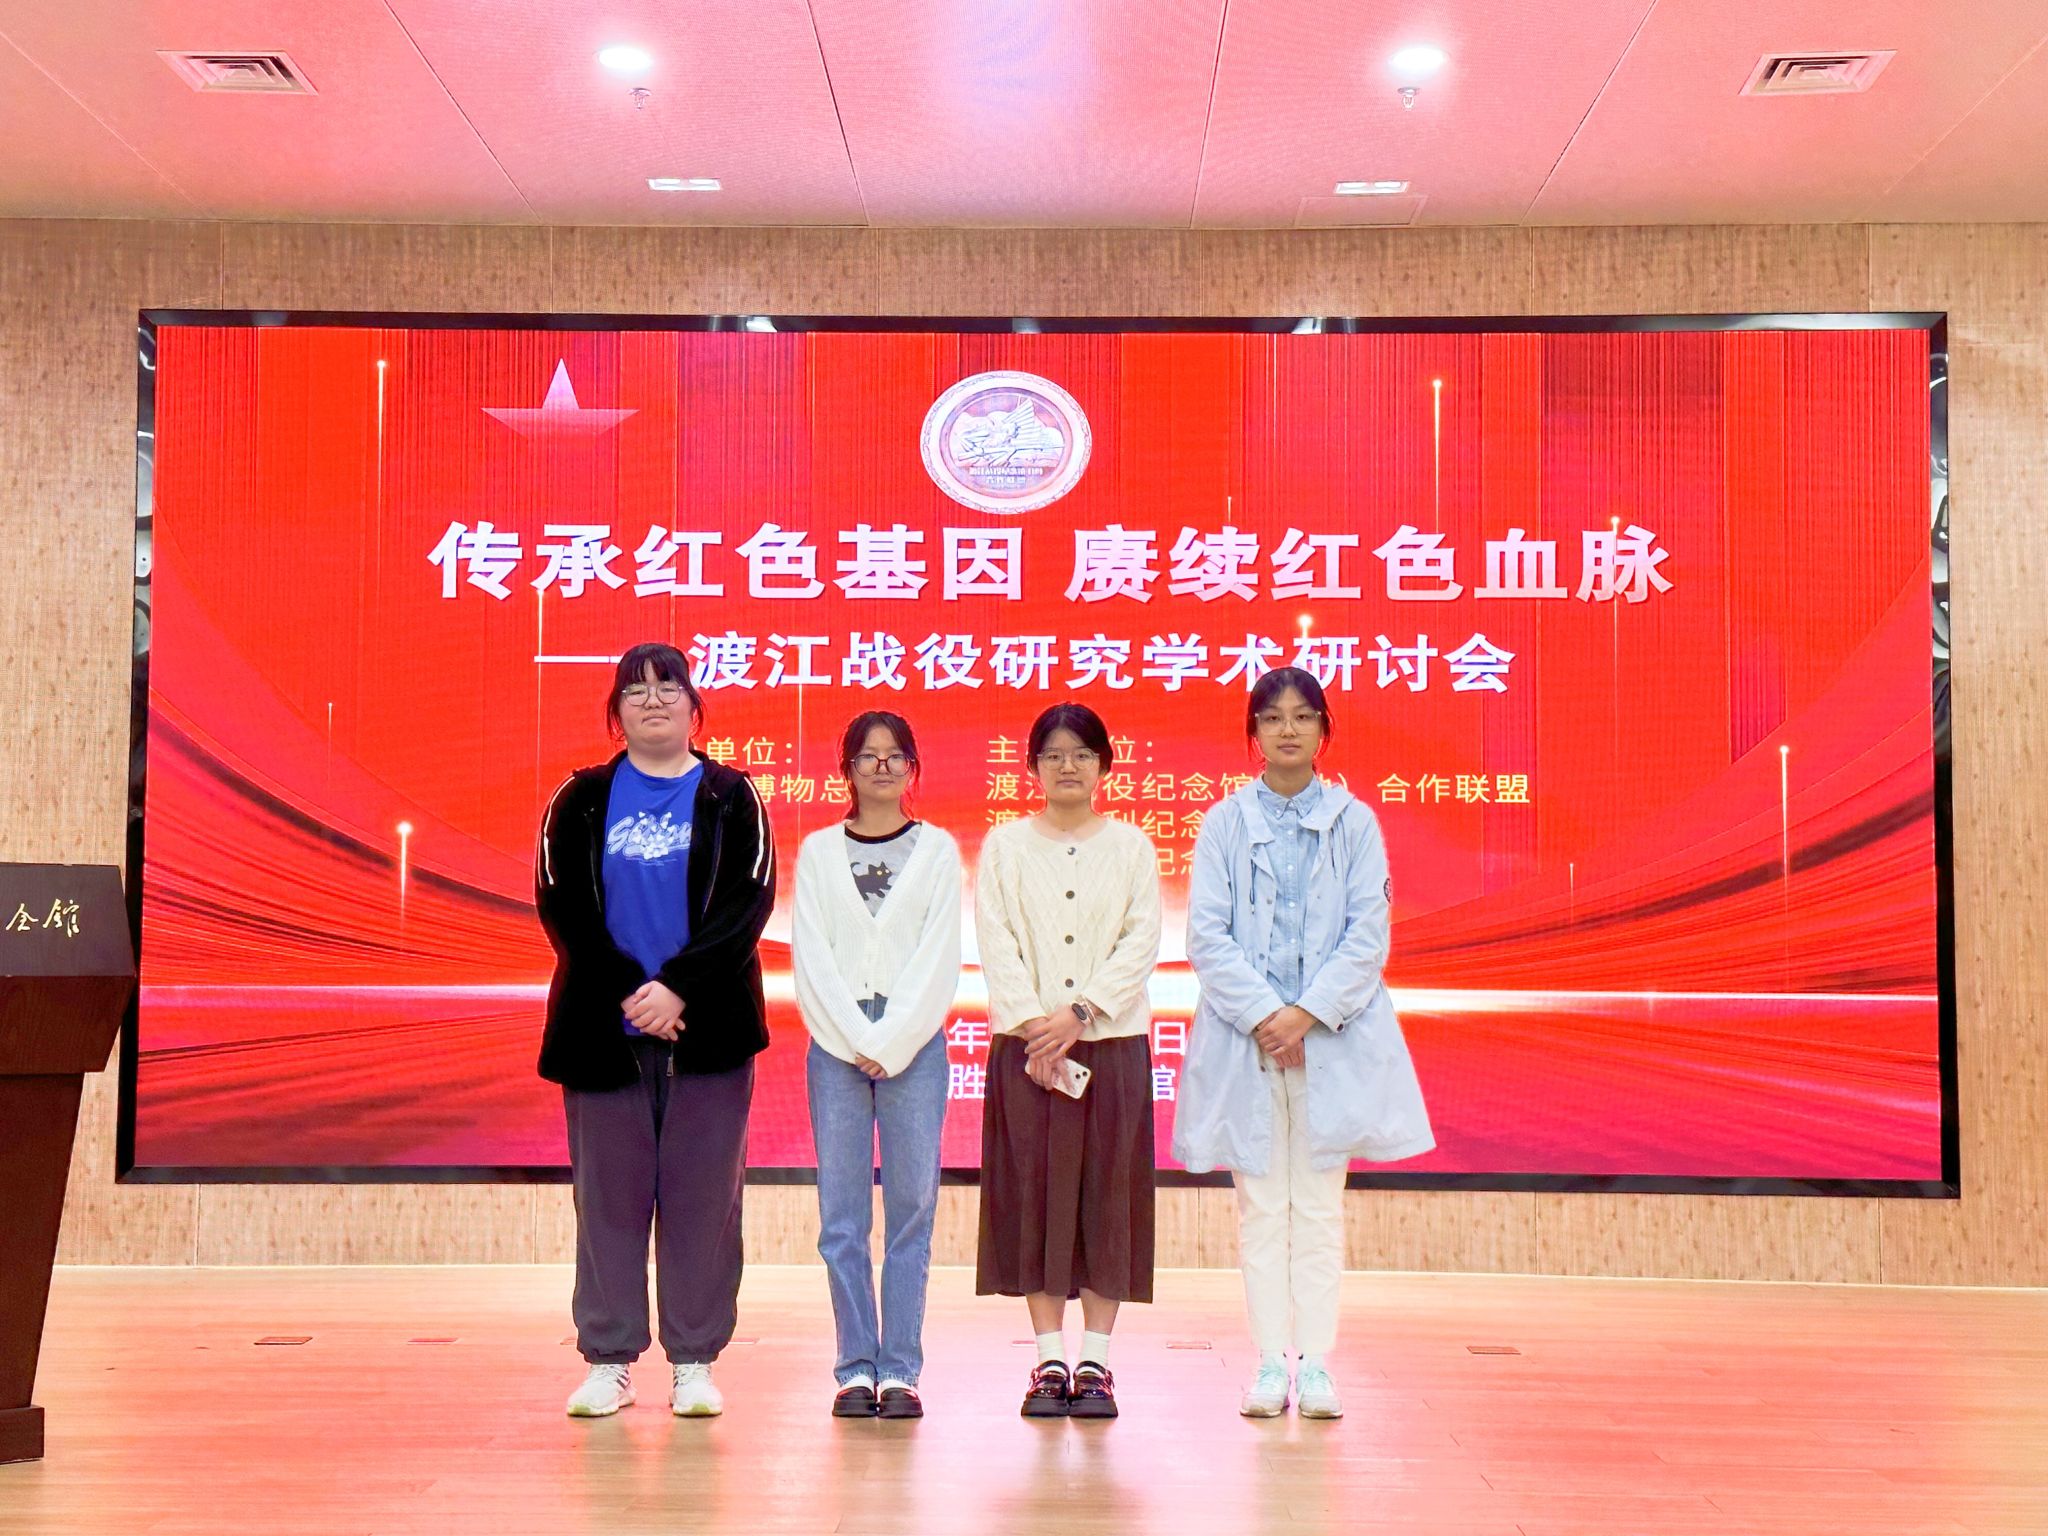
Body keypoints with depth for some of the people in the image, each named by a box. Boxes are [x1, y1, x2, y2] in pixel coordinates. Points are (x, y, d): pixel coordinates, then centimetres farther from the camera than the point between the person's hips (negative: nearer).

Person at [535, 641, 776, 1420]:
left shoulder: (730, 799, 5)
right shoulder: (581, 801, 8)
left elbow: (748, 903, -5)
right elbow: (560, 905, -1)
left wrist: (679, 988, -16)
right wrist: (630, 994, -12)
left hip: (707, 1028, -1)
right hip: (602, 1028, 1)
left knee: (703, 1193, 2)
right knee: (608, 1192, 4)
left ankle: (694, 1361, 10)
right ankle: (609, 1361, 12)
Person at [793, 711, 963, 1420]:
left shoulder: (937, 850, 7)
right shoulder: (818, 851, 9)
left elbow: (939, 957, -1)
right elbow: (811, 957, 2)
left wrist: (889, 1042, -9)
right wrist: (855, 1040, -8)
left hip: (915, 1043, -1)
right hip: (835, 1043, 1)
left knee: (911, 1210, -1)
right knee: (841, 1217, 0)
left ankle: (899, 1370, 4)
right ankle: (856, 1368, 7)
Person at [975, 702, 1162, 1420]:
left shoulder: (1131, 847, 8)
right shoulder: (1005, 845, 8)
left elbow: (1142, 943, -1)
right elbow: (996, 942, -1)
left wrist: (1079, 1012, -13)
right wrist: (1033, 1024, -13)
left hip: (1112, 1041, 0)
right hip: (1026, 1041, 0)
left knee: (1108, 1193, 0)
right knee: (1034, 1193, 0)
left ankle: (1095, 1362, 6)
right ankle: (1050, 1360, 7)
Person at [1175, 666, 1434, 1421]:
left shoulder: (1355, 823, 5)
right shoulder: (1224, 824, 5)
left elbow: (1369, 934, -1)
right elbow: (1207, 935, -1)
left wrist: (1307, 1014, -12)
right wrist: (1263, 1014, -13)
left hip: (1334, 1036, 0)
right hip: (1244, 1034, 0)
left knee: (1320, 1203, 3)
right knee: (1260, 1203, 3)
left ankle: (1316, 1363, 7)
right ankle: (1270, 1364, 8)